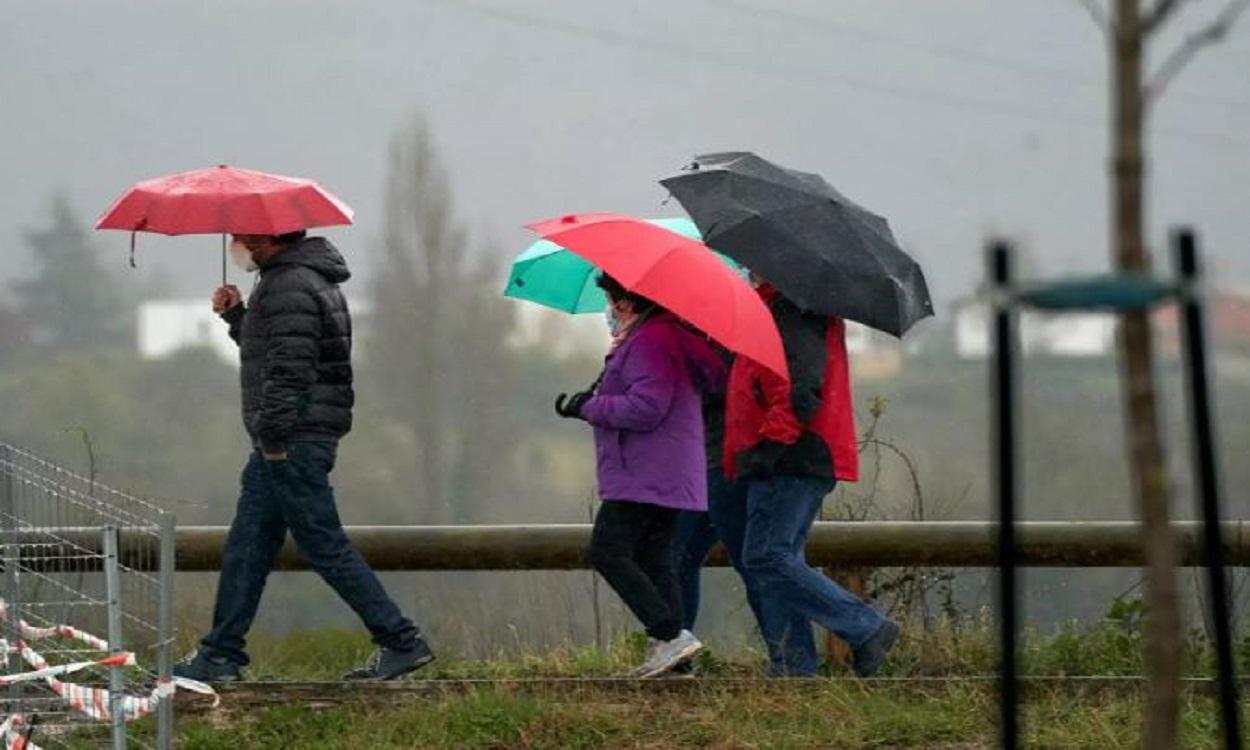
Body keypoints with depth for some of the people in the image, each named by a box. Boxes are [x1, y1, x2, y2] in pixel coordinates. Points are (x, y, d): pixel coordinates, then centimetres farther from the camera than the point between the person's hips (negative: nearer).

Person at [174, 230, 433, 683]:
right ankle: (220, 657, 13)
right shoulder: (289, 280, 18)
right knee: (246, 549, 11)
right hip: (282, 443, 11)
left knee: (325, 548, -8)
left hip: (294, 442, -11)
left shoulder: (289, 288, -16)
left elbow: (289, 369, -23)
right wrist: (237, 314, 17)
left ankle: (401, 642, -5)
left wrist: (273, 437, -22)